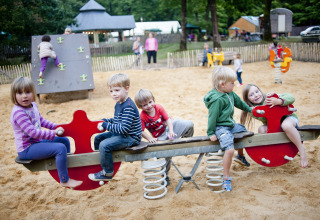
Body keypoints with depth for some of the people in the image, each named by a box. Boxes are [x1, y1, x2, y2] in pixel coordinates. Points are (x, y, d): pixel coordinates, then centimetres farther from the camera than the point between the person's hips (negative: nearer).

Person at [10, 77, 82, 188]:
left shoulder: (33, 105, 5)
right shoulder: (19, 112, -24)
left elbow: (42, 121, 20)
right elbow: (32, 132, -28)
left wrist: (57, 127, 8)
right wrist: (53, 133, -24)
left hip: (37, 141, 10)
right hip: (27, 149, -10)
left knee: (64, 140, 16)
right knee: (60, 148, -24)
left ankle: (68, 165, 34)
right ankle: (64, 180, -14)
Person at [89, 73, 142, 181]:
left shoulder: (128, 107, -25)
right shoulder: (118, 104, 7)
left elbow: (123, 128, -30)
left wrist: (106, 125, -24)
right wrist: (105, 121, 1)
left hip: (131, 138, -11)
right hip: (119, 133, 11)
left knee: (104, 145, -25)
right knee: (98, 138, 18)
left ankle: (107, 173, -7)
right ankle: (100, 164, 32)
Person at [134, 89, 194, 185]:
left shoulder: (159, 108, -15)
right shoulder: (142, 117, -21)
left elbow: (168, 119, -14)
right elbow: (141, 131, -20)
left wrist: (171, 131, -27)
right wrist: (150, 138, -33)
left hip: (171, 126, 2)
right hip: (161, 137, -2)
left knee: (189, 124, -13)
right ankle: (165, 174, 14)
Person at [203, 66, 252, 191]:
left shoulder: (230, 94, 4)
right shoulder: (217, 99, -24)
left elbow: (239, 102, 22)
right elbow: (212, 116, -20)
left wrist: (250, 109, 33)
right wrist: (211, 133, -16)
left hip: (231, 124, 10)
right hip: (221, 128, -10)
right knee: (230, 149, -25)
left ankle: (241, 155, 52)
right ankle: (226, 178, -9)